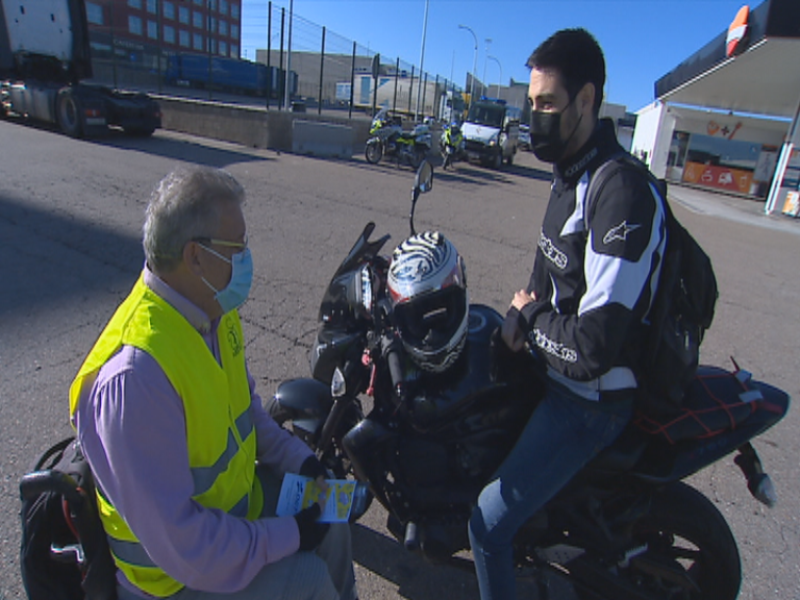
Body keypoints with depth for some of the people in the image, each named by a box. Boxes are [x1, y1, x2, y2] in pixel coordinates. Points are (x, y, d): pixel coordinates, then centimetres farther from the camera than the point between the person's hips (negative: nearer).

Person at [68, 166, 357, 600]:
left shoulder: (214, 312, -8)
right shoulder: (134, 377, -36)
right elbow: (178, 543, -31)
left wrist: (298, 459, -3)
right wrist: (289, 536, -21)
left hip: (231, 494, 8)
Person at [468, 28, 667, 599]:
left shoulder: (625, 195, -28)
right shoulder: (570, 175, 5)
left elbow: (593, 348, -32)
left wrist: (529, 317, -13)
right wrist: (524, 315, -4)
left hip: (588, 399, -10)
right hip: (551, 367, 10)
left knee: (489, 523, -9)